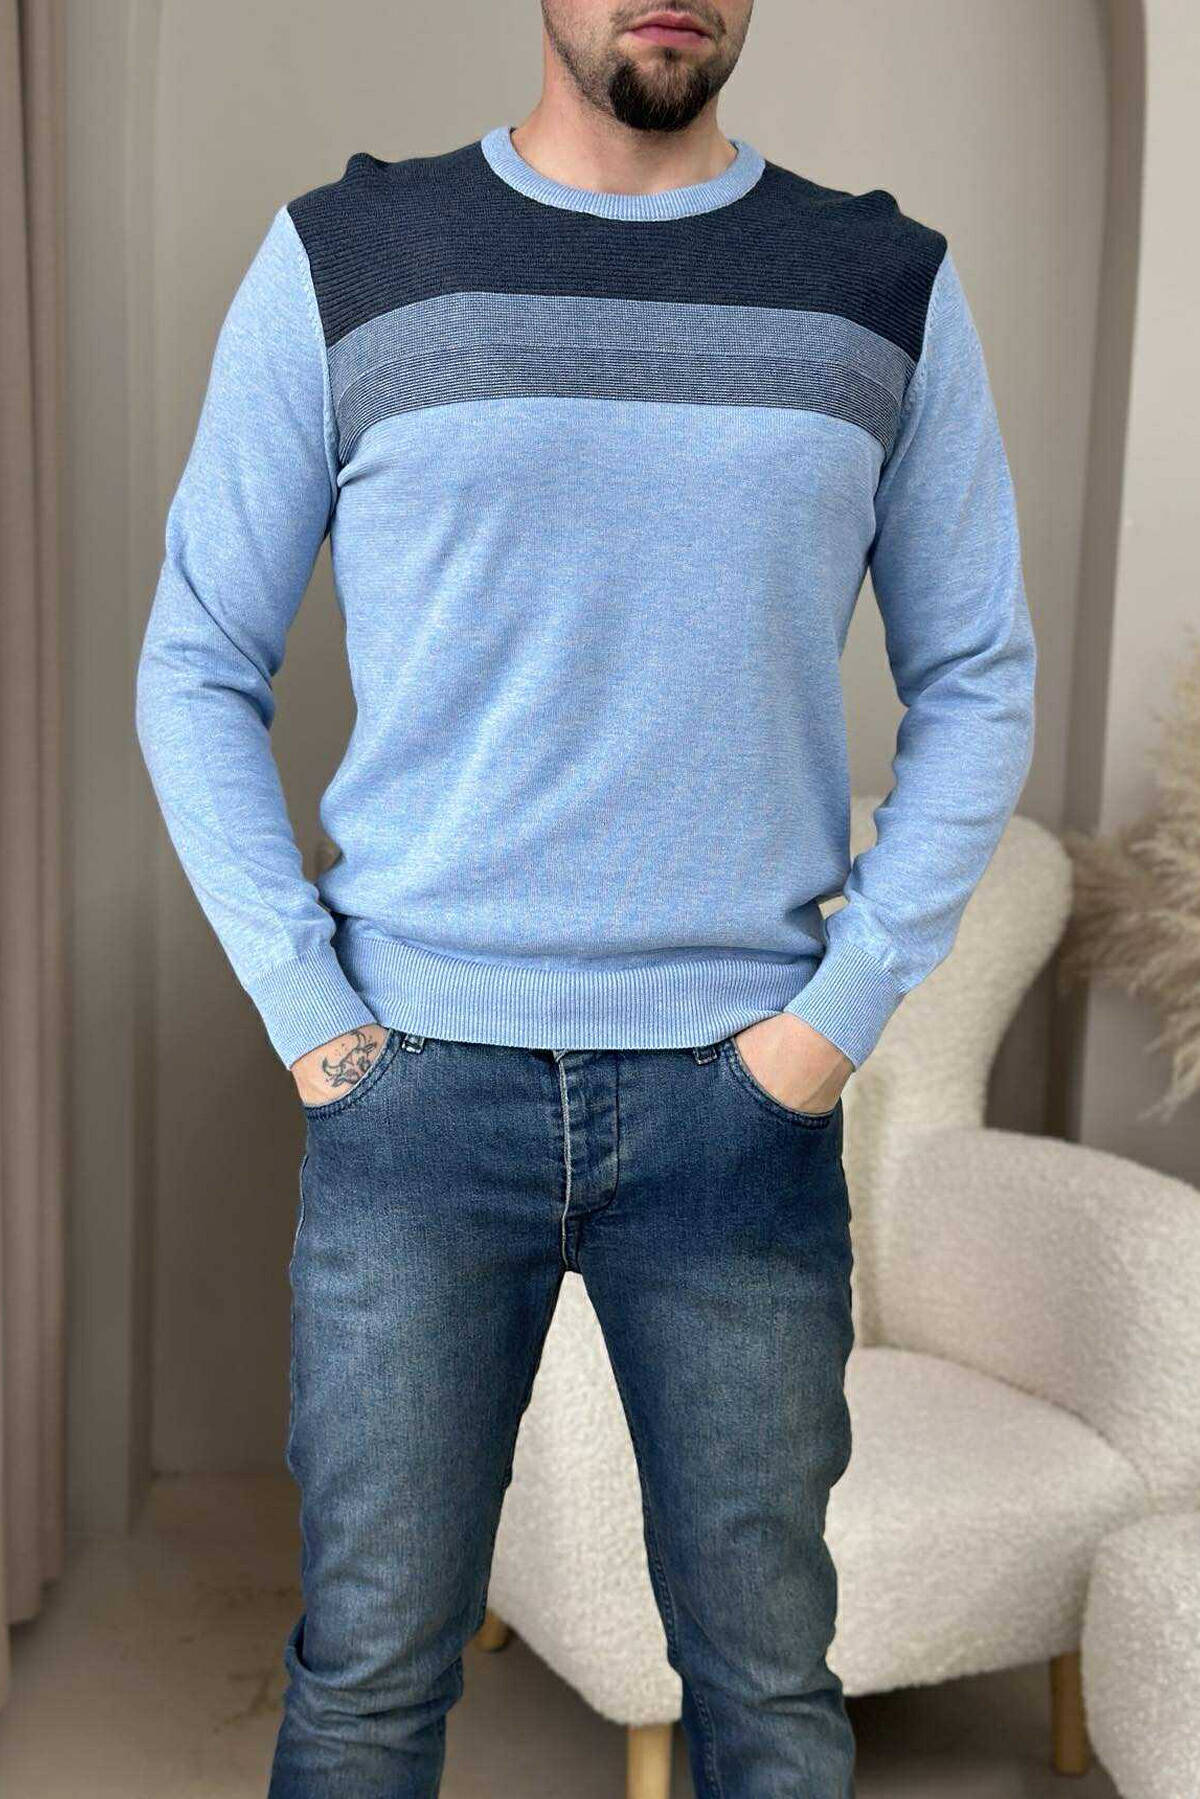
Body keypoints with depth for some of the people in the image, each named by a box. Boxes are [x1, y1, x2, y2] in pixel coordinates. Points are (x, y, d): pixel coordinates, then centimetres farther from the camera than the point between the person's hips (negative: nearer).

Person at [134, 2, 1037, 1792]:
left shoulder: (891, 288, 7)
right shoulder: (340, 264, 4)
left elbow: (978, 684, 10)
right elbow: (196, 667, 7)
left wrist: (845, 1006, -1)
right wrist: (306, 1010, -2)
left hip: (739, 1088, 1)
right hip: (414, 1077, 0)